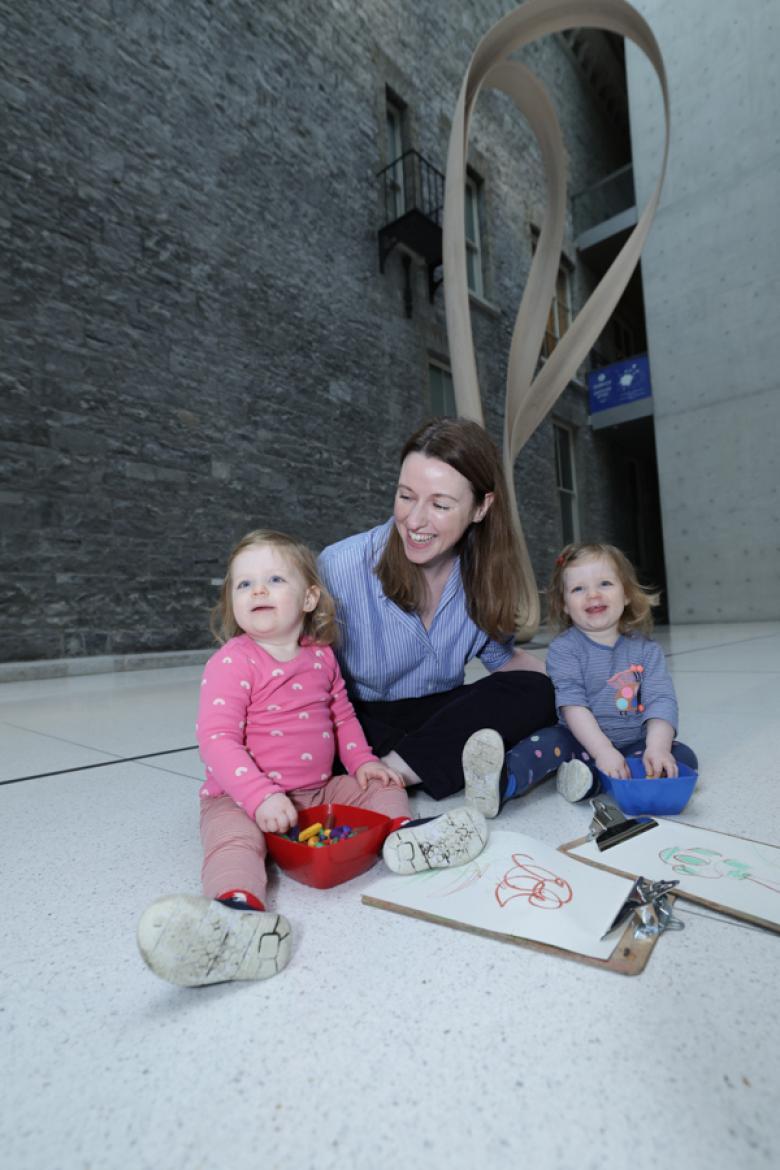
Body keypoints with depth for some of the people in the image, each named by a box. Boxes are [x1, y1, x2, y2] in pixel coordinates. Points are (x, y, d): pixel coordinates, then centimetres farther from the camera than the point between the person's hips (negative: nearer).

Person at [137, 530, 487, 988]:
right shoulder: (232, 662, -13)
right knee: (234, 838, -33)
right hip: (242, 796, -6)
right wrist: (261, 796, -32)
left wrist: (362, 760, 2)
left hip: (319, 789, 6)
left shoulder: (322, 656, 4)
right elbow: (217, 739, -20)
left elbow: (341, 713, 17)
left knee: (381, 785, 5)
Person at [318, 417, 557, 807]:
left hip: (442, 715, 5)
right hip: (360, 721, -4)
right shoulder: (340, 566, -18)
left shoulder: (485, 572, -5)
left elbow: (499, 655, 10)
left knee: (535, 693, -22)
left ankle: (389, 772, -27)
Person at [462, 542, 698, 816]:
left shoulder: (647, 650, 2)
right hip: (583, 741, -3)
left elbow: (661, 701, -8)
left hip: (634, 744, 3)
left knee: (683, 756, -19)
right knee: (550, 740, -29)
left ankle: (592, 779, -35)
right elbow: (573, 704, -17)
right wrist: (603, 751, -30)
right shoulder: (563, 648, -7)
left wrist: (658, 747, -27)